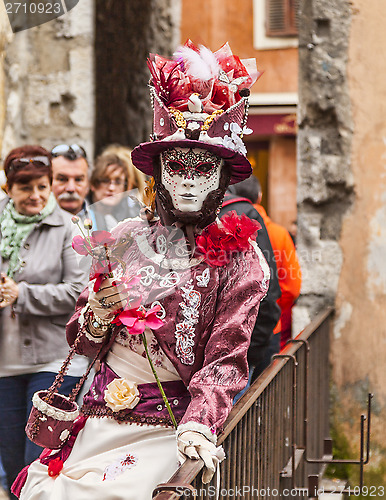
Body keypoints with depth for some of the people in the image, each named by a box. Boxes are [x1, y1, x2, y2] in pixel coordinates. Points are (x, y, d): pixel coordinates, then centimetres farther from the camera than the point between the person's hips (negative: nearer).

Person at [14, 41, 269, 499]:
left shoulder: (238, 255, 0)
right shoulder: (126, 239, 7)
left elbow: (226, 358, -6)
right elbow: (81, 342, 14)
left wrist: (198, 425, -23)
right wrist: (98, 316, -9)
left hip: (172, 422, -3)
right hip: (105, 411, 3)